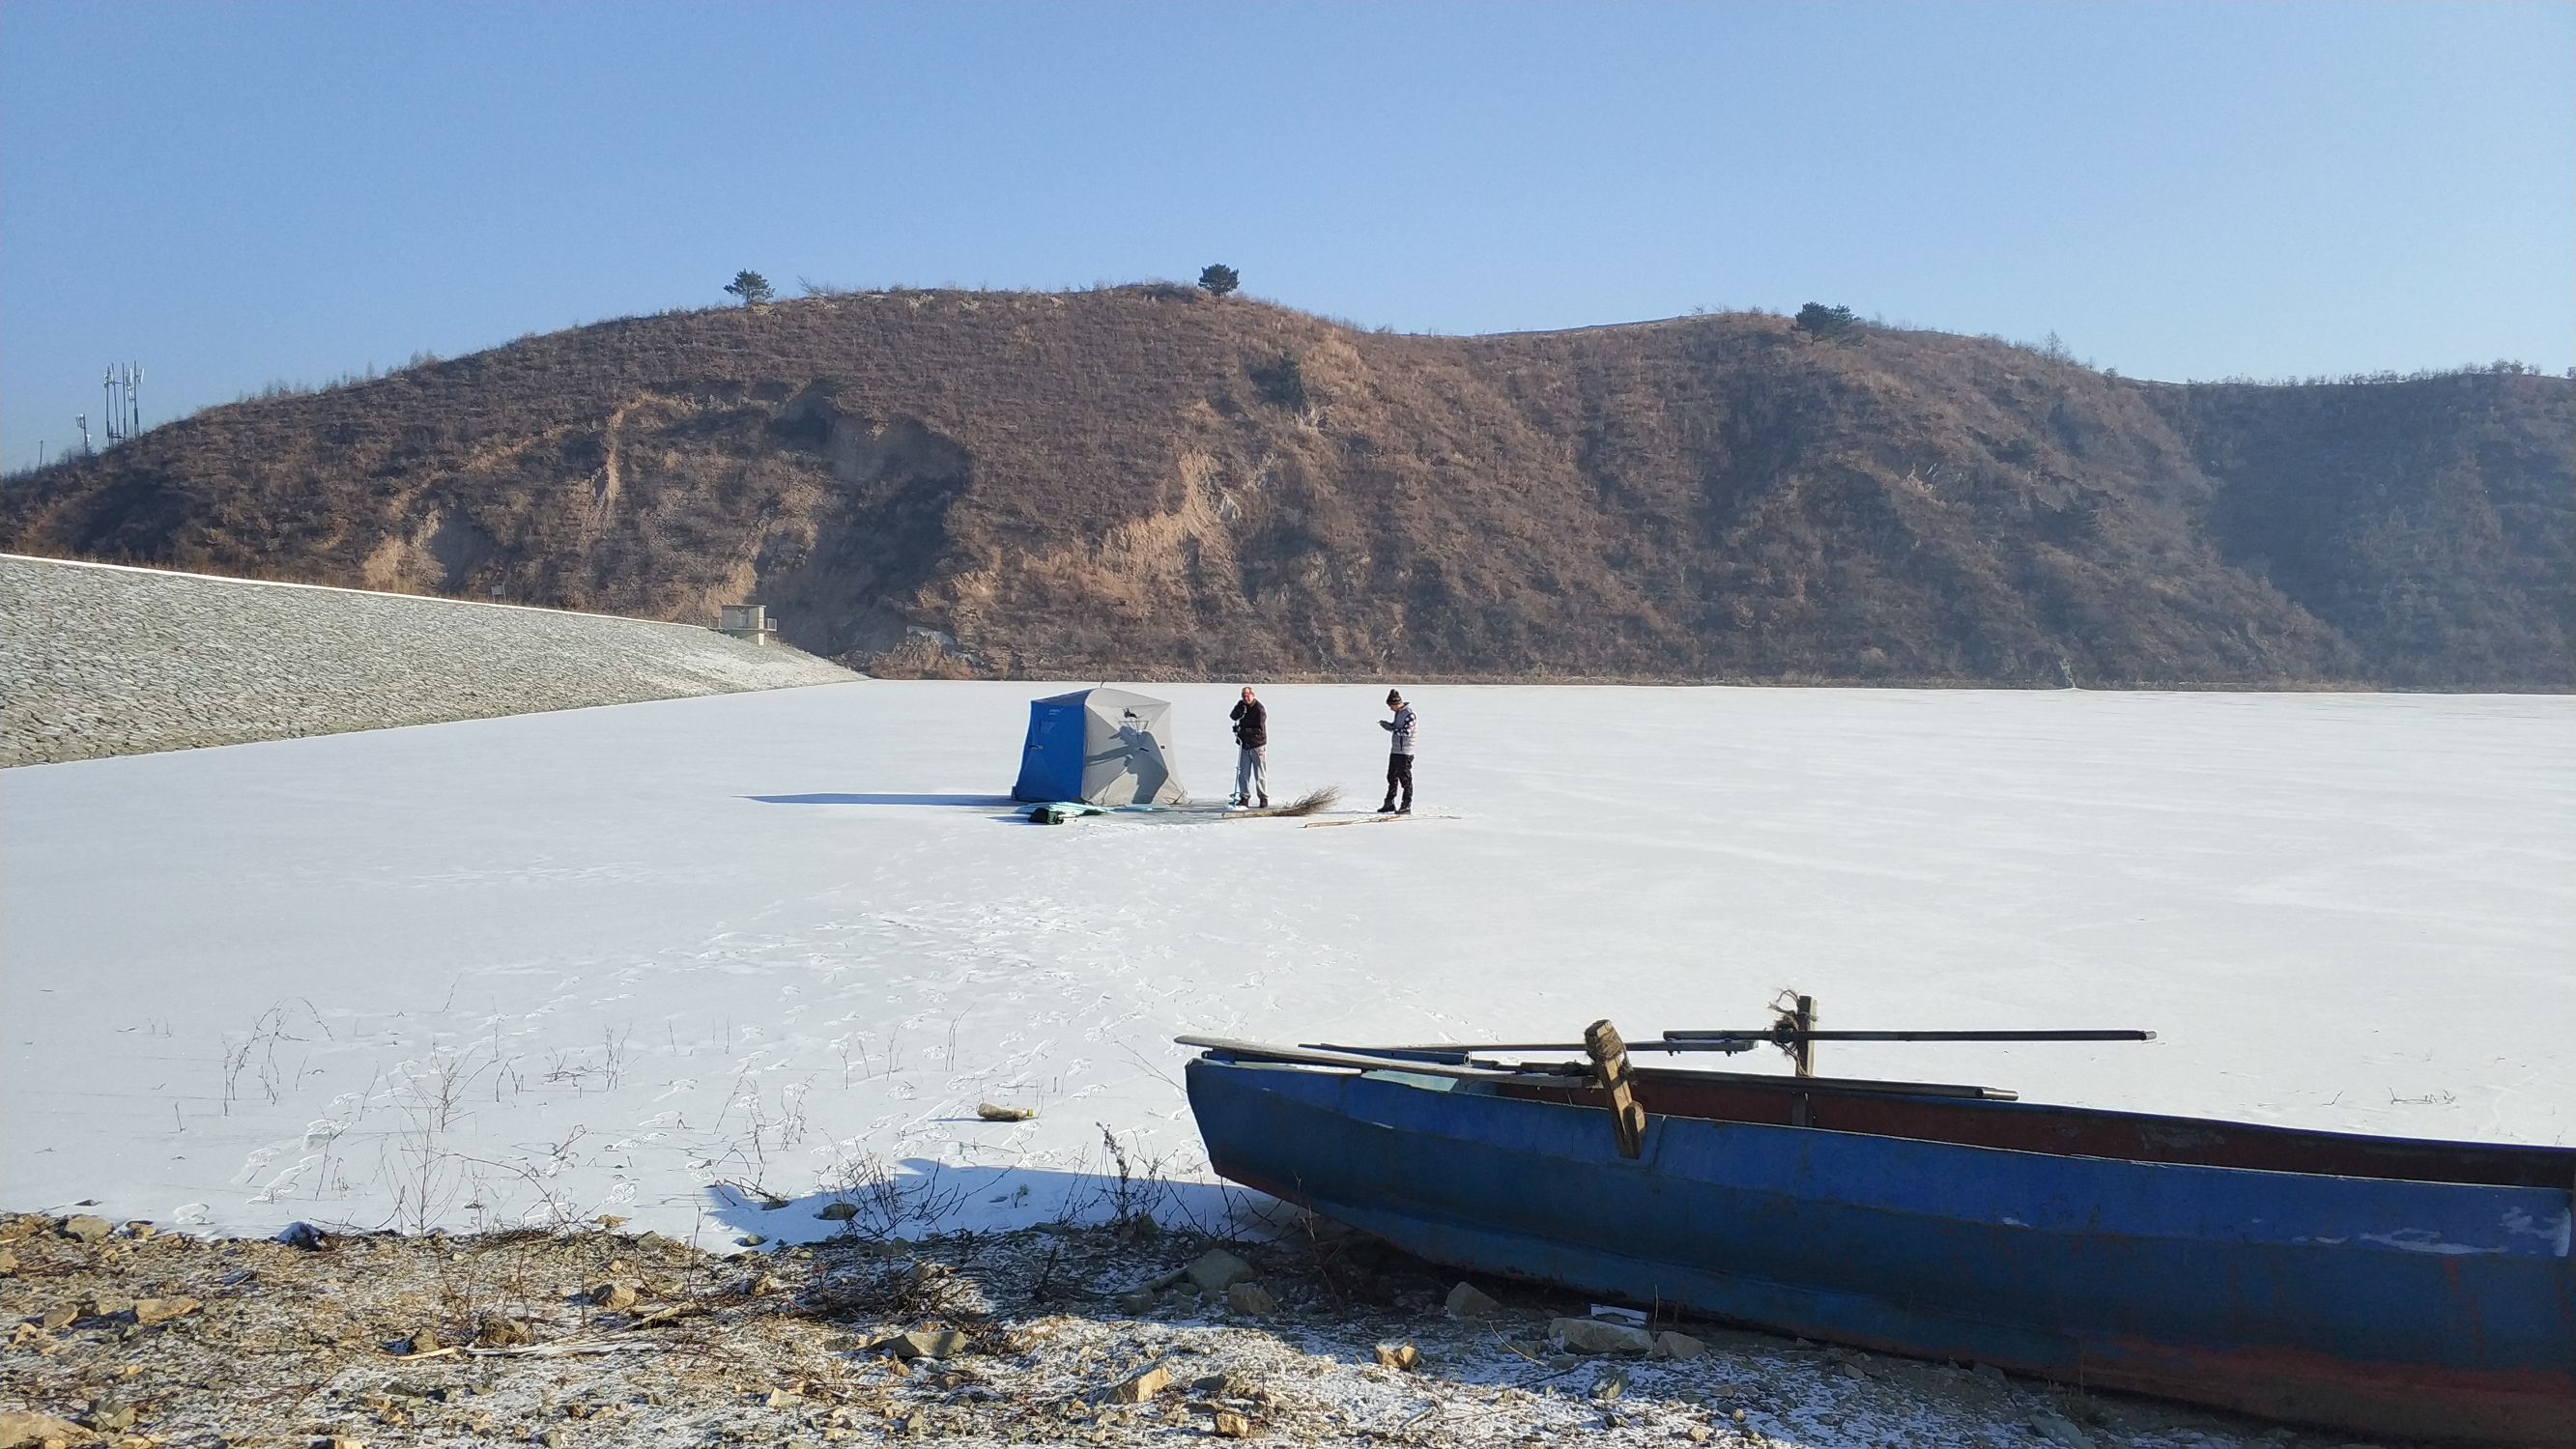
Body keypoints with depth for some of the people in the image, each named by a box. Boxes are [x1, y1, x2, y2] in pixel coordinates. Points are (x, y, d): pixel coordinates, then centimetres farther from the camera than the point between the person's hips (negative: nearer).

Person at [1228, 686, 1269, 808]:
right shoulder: (1242, 705, 6)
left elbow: (1260, 730, -20)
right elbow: (1233, 716, 1)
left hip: (1257, 745, -6)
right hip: (1244, 745, 6)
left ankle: (1264, 798, 7)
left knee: (1260, 774, -1)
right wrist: (1239, 711, -20)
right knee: (1243, 773, 6)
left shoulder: (1259, 710, -16)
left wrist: (1243, 730, -25)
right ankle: (1244, 797, 13)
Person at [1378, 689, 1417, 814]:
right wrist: (1387, 724, 3)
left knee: (1405, 780, -3)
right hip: (1395, 751, 9)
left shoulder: (1409, 714, -16)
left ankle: (1406, 806, 3)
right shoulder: (1398, 712, 12)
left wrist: (1391, 728, -19)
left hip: (1405, 752, -9)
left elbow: (1406, 732, -23)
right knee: (1392, 778, 13)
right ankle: (1390, 804, 22)